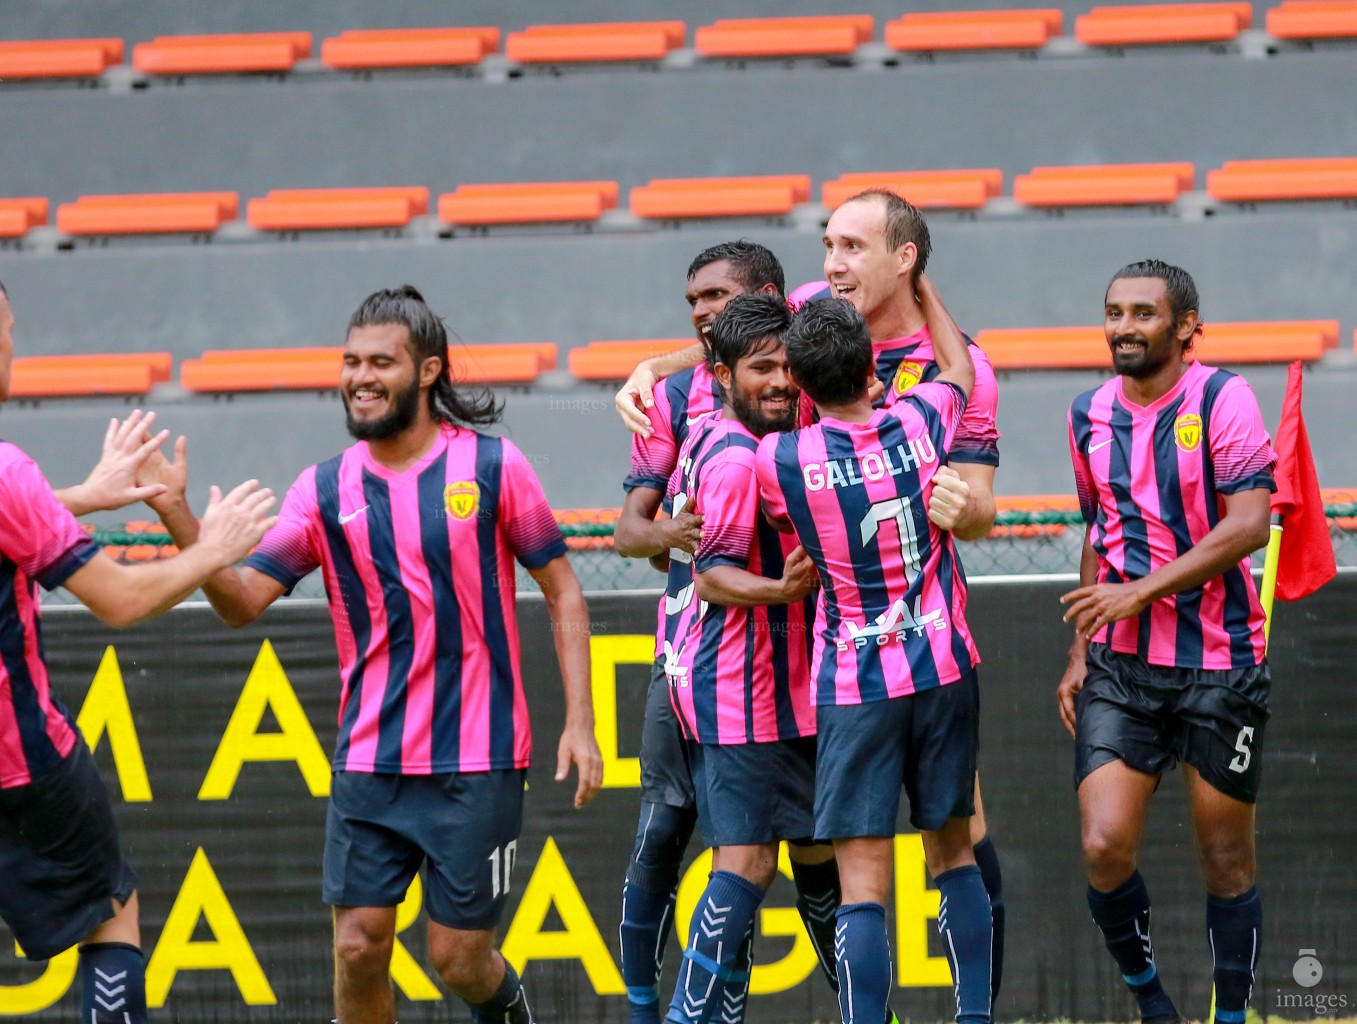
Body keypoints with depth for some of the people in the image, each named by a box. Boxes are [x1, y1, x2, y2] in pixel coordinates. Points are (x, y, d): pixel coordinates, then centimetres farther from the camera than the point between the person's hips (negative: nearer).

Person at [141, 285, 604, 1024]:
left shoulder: (492, 465, -3)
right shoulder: (325, 490, 3)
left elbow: (561, 591, 2)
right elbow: (243, 601, -3)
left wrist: (579, 720, -5)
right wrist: (178, 517, -18)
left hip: (477, 761, -2)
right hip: (369, 763, 2)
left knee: (458, 955, 2)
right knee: (358, 947, -5)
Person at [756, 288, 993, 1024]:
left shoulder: (780, 460, -12)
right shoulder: (920, 423, -4)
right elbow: (960, 367, 19)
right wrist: (920, 284, 32)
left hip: (854, 687, -3)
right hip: (944, 673, 3)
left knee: (862, 885, -5)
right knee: (953, 853, 17)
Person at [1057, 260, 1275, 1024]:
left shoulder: (1222, 400, -9)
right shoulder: (1091, 415, 8)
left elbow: (1249, 524, -18)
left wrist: (1142, 591, -20)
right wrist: (1081, 653, 17)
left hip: (1220, 661, -4)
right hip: (1121, 664, 4)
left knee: (1227, 861, 3)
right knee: (1105, 848, -10)